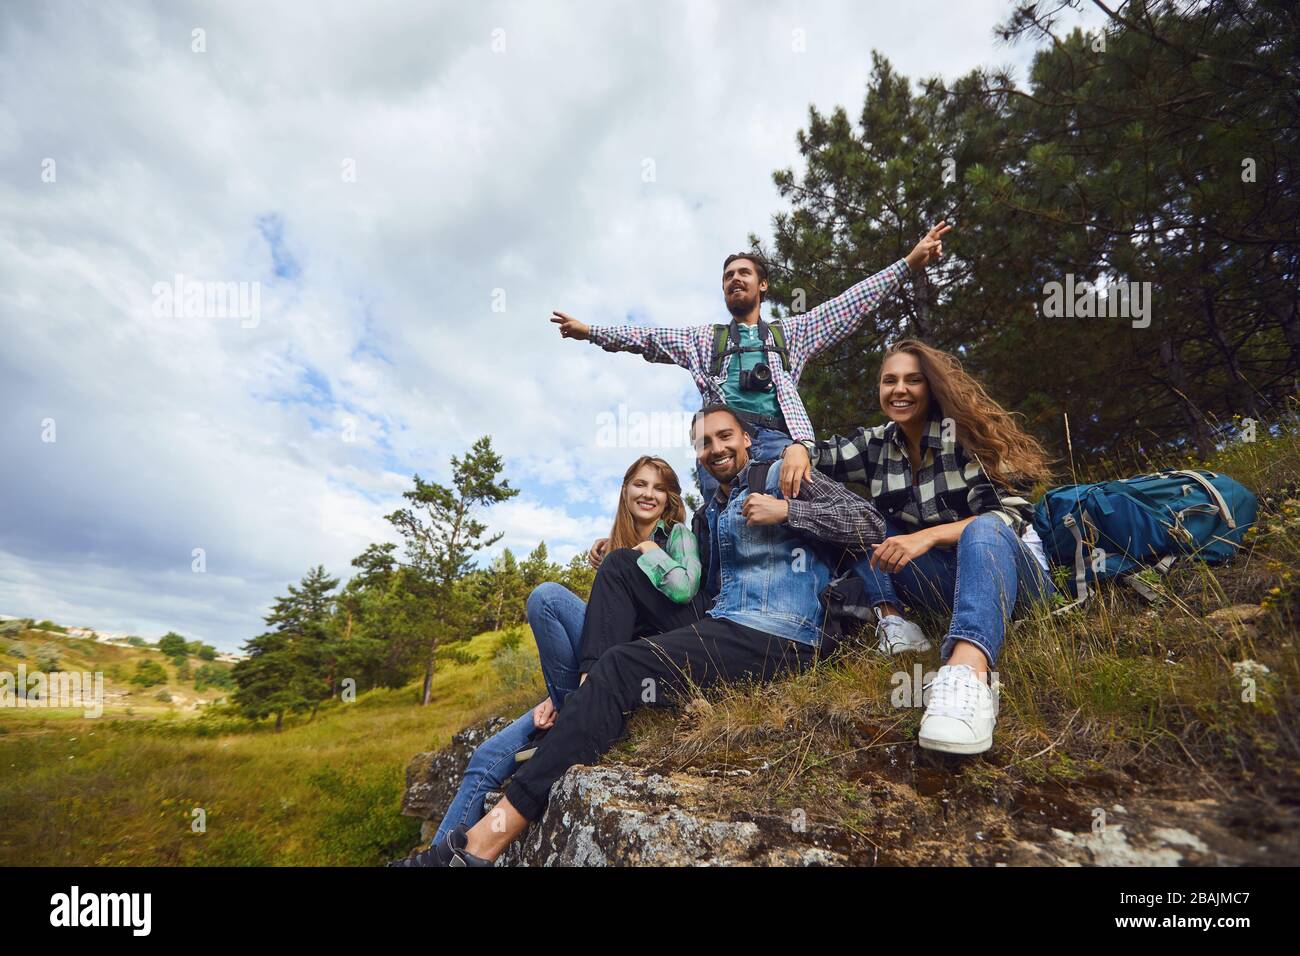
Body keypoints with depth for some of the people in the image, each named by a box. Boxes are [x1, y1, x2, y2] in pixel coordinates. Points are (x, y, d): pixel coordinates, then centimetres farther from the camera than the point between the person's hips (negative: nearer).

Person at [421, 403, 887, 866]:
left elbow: (871, 523, -3)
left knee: (621, 667, -23)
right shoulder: (705, 516, 24)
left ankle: (498, 829, -23)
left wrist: (787, 511, -14)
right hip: (720, 628, 8)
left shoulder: (779, 478, 4)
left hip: (777, 638, -8)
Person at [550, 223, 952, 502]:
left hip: (778, 438, 0)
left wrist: (909, 262, 19)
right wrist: (589, 331, 23)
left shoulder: (790, 331, 30)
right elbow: (646, 337, 27)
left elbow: (849, 304, 25)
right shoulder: (703, 338, 32)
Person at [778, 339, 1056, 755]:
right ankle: (892, 618, -22)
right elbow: (821, 453, 13)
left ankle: (968, 675, -64)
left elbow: (1010, 513, -18)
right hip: (945, 578, 5)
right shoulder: (877, 444, 4)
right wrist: (797, 450, -12)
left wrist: (928, 535, -33)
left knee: (983, 530, -39)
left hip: (1007, 566, -5)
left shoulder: (967, 433, -10)